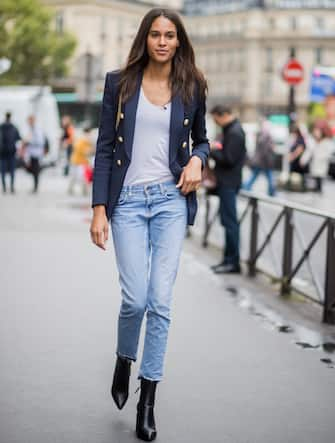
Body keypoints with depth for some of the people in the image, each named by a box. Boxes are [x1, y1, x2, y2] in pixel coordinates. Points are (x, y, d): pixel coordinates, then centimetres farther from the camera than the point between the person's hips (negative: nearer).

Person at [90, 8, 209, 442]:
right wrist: (99, 208, -6)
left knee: (160, 301, -4)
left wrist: (197, 160, -4)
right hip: (128, 199, -1)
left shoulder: (191, 87, 7)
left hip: (171, 199, 1)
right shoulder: (119, 83, 3)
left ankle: (147, 403, 7)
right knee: (135, 298, -9)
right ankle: (124, 360, 25)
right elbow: (104, 147, 1)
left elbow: (200, 139, 20)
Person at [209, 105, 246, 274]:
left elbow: (228, 159, -20)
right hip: (227, 181, 10)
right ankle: (229, 259, 18)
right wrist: (215, 150, 5)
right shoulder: (232, 129, 15)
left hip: (229, 183, -10)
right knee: (228, 221, 12)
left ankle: (233, 262, -3)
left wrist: (211, 151, -11)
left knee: (229, 221, -7)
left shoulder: (235, 132, -15)